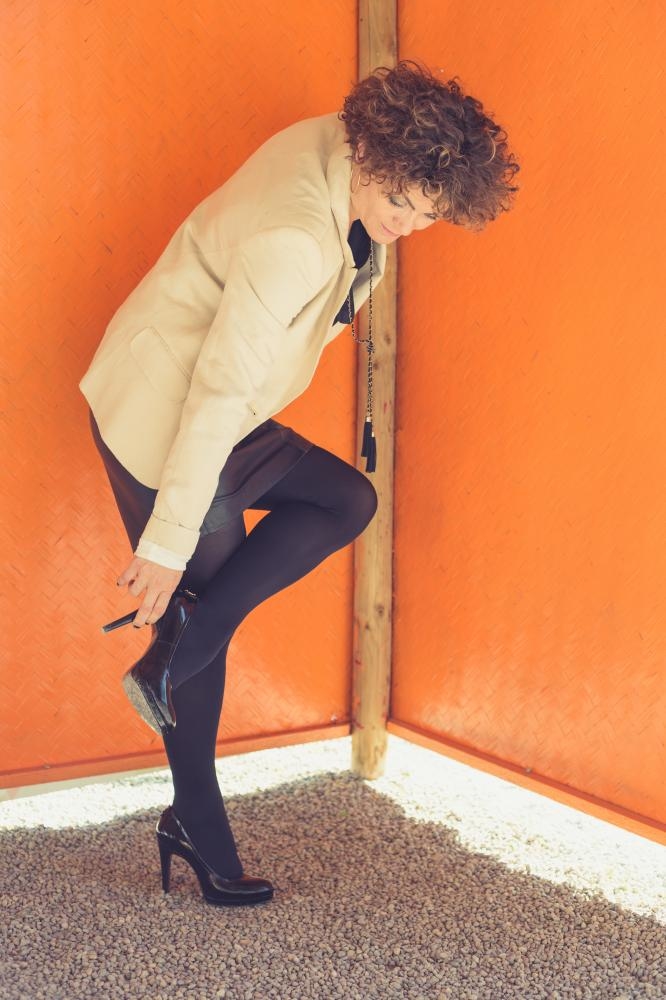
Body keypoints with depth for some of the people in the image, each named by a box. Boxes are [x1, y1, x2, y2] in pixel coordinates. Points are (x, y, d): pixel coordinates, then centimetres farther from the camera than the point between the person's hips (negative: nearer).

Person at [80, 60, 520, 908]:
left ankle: (172, 659, -1)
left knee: (348, 501, 5)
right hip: (162, 420, -9)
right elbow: (217, 396, -30)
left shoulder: (343, 147, -6)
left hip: (217, 413, 9)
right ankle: (198, 826, 19)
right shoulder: (290, 242, -32)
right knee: (200, 614, 1)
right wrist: (168, 544, -25)